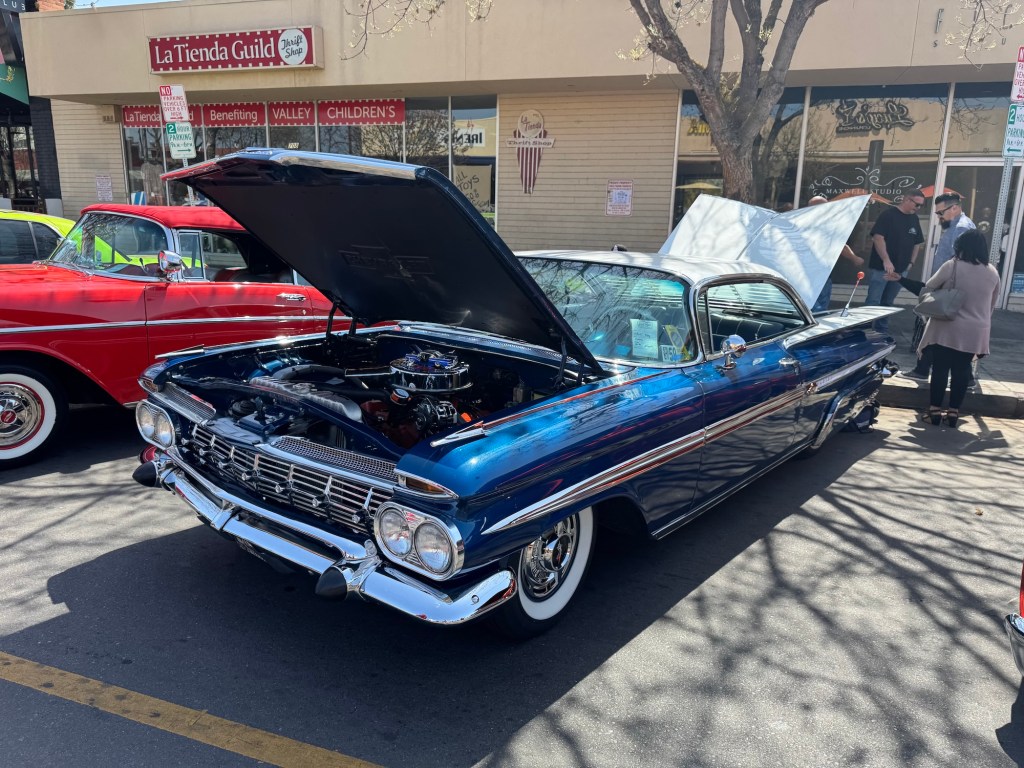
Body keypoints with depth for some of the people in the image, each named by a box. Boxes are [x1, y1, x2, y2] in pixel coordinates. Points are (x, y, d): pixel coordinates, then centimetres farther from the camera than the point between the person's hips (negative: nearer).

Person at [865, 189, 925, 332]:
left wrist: (911, 262, 10)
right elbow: (877, 237, -18)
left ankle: (882, 331, 19)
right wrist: (886, 260, -24)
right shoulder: (889, 214, -9)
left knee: (888, 303, 12)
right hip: (880, 268, -6)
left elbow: (917, 243, 21)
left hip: (900, 270, 6)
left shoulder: (914, 219, 13)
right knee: (873, 302, -9)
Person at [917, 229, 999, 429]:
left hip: (947, 329, -3)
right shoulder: (993, 272, 4)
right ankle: (953, 412, 12)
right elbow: (993, 303, 14)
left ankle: (935, 410, 7)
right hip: (975, 332, 3)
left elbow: (929, 288, 1)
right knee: (961, 371, 9)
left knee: (940, 369, 4)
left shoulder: (952, 266, -10)